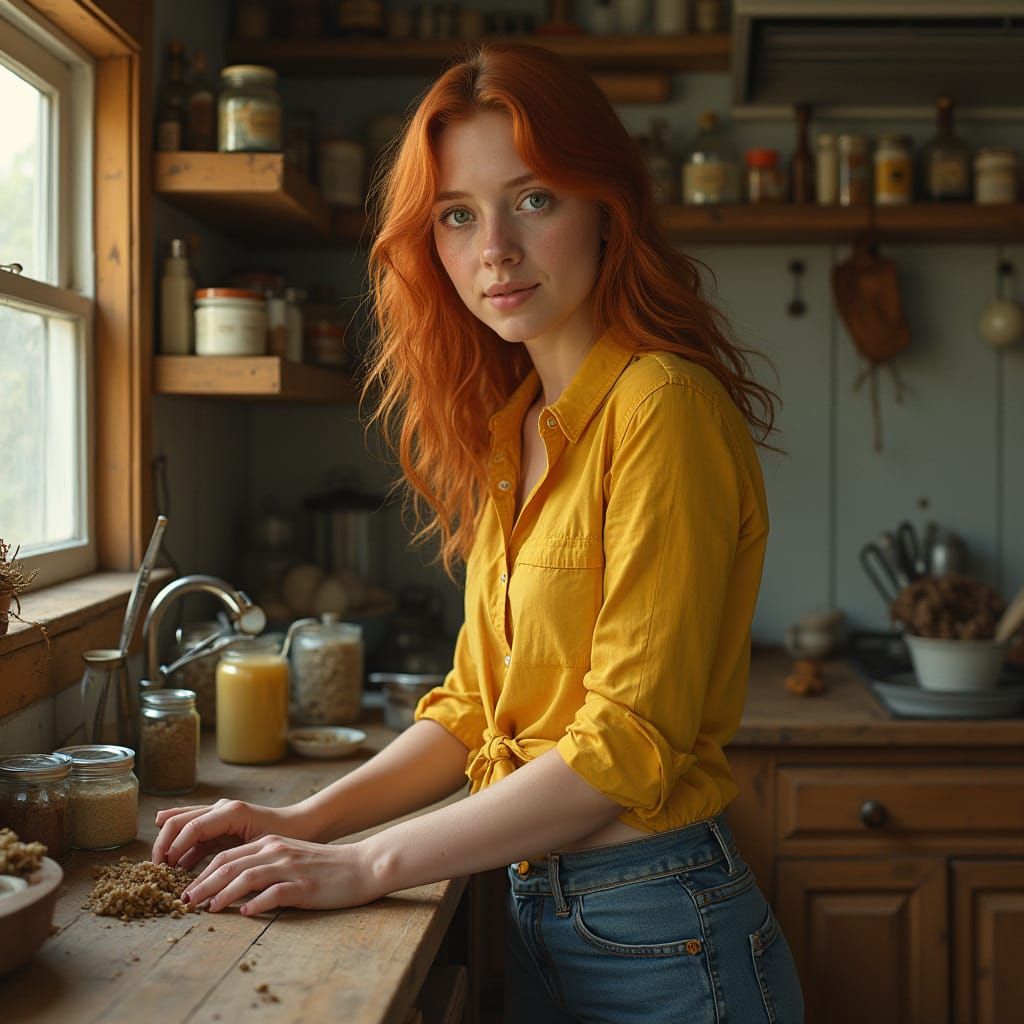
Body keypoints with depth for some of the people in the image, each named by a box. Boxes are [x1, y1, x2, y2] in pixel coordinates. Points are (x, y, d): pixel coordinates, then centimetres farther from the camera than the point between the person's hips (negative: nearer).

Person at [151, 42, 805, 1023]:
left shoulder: (665, 409, -18)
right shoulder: (511, 426, 7)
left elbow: (629, 744, -20)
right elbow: (476, 705, 10)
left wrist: (368, 864, -16)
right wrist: (306, 821, 0)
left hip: (660, 936, -7)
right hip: (536, 919, 7)